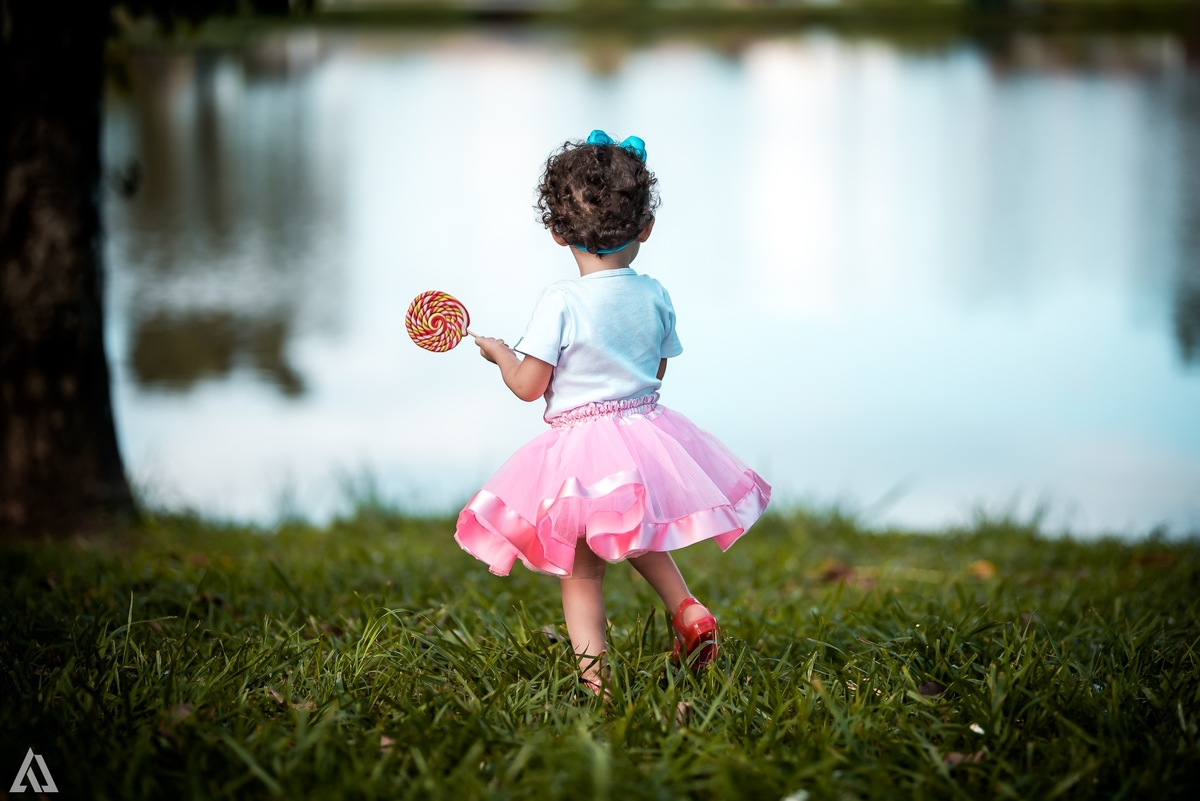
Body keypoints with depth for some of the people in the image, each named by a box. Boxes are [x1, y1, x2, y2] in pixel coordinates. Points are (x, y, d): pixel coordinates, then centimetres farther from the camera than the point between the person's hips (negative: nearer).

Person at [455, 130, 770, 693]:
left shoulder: (561, 302, -15)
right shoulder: (654, 296, -1)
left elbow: (528, 386, -12)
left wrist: (500, 353, 7)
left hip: (580, 447, -5)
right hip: (646, 430, 5)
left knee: (580, 569, 4)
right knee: (638, 538, 31)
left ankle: (591, 668, -4)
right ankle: (687, 609, 19)